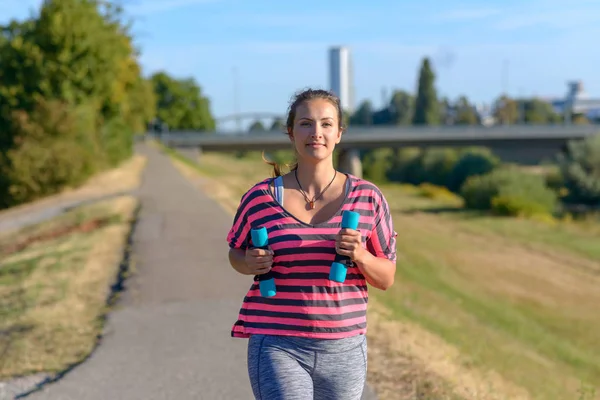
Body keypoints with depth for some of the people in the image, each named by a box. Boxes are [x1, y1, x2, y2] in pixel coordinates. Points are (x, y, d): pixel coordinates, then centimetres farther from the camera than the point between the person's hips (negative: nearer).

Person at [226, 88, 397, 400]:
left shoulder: (368, 198, 0)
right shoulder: (260, 198, -3)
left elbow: (386, 278, 4)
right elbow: (236, 253, 14)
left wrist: (360, 256, -17)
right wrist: (250, 264, -9)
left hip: (344, 350, 3)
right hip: (278, 348, -2)